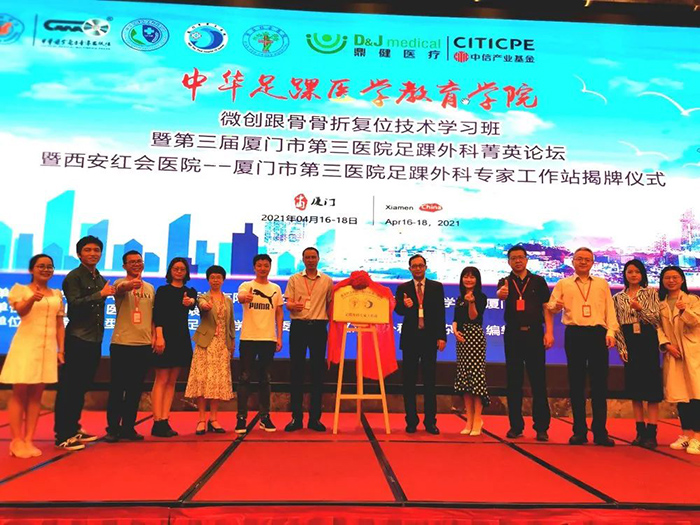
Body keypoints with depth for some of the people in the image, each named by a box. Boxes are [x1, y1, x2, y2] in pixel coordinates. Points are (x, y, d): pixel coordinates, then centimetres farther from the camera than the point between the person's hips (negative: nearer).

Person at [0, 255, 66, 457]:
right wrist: (33, 298, -40)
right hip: (26, 345, -4)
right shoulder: (20, 289, 1)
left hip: (48, 347, 4)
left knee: (36, 394, 6)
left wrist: (61, 350, 5)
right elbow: (20, 311, -19)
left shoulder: (57, 295, 13)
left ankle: (28, 440, 11)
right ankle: (16, 441, 4)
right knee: (20, 392, -2)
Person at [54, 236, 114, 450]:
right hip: (77, 339, -7)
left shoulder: (100, 279, 16)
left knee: (82, 387, 15)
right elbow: (74, 304, -18)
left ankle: (73, 428, 25)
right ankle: (62, 434, 4)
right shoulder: (74, 276, -6)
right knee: (68, 388, -2)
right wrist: (100, 294, -22)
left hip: (95, 340, 7)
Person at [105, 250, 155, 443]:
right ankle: (113, 428, 13)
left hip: (144, 344, 5)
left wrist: (153, 336, 6)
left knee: (135, 389, 10)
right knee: (117, 387, 2)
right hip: (122, 344, -5)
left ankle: (128, 427, 19)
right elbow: (120, 289, -29)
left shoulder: (150, 288, 13)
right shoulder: (121, 283, -3)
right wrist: (131, 284, -52)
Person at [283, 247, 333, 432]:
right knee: (296, 371, 1)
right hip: (298, 326, 0)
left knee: (318, 371, 2)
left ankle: (315, 417, 11)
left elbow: (330, 304, 12)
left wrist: (330, 326, 5)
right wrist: (293, 305, -21)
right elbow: (288, 303, 2)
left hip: (319, 327, 0)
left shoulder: (327, 281, 9)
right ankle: (296, 417, 9)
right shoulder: (294, 279, 8)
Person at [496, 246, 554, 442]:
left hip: (534, 333, -1)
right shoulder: (505, 282, 7)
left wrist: (549, 332, -9)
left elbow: (546, 307, 3)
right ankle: (515, 426, 12)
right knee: (513, 381, 4)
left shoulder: (538, 281, 8)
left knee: (538, 381, 0)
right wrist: (502, 293, -42)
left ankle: (541, 427, 7)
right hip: (513, 335, 1)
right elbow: (500, 294, -17)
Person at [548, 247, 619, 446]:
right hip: (574, 334, 0)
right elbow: (550, 307, 6)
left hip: (597, 333, 1)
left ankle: (600, 432, 5)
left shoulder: (602, 284, 16)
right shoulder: (563, 284, 13)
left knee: (599, 382, -1)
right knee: (576, 383, 2)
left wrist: (611, 331, -3)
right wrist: (556, 306, -18)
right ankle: (579, 431, 9)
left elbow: (609, 309, 10)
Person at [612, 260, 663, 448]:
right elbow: (616, 324, 6)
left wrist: (640, 308, -22)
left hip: (647, 341, -2)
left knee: (651, 384, -4)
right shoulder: (618, 298, 10)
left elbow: (656, 319, -5)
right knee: (634, 386, 5)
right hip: (629, 343, 2)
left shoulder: (651, 293, 4)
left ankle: (651, 432, -2)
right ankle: (640, 431, 11)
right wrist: (621, 347, -3)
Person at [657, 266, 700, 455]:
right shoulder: (660, 304, 11)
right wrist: (666, 344, -10)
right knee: (679, 394, 5)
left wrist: (684, 310, -30)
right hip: (672, 353, 3)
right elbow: (658, 327, 4)